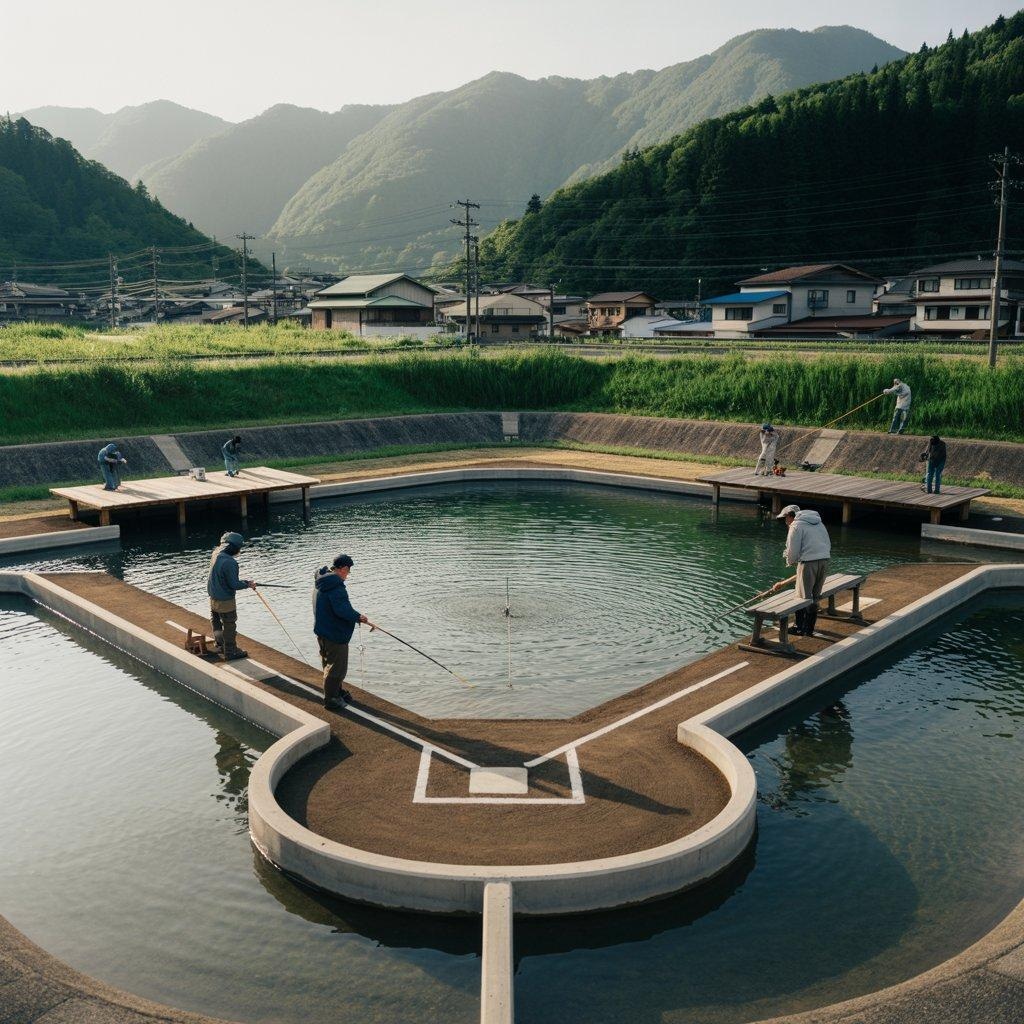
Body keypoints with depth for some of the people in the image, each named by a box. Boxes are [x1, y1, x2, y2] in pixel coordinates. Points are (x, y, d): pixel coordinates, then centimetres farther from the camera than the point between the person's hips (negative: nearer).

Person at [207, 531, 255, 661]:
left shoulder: (216, 553, -5)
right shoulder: (229, 562, -32)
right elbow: (234, 584, -25)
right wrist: (247, 584, -10)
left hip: (213, 597, 9)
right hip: (225, 600, -9)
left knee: (216, 621, 24)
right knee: (229, 626, 7)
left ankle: (220, 644, 42)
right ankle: (230, 652, 19)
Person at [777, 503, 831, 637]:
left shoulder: (796, 526, -4)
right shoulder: (818, 522, 20)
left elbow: (793, 550, -6)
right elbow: (828, 544, 19)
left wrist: (790, 561, 14)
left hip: (809, 562, -8)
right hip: (825, 561, 8)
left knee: (802, 596, 3)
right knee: (815, 597, 15)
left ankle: (800, 629, 9)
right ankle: (810, 628, 21)